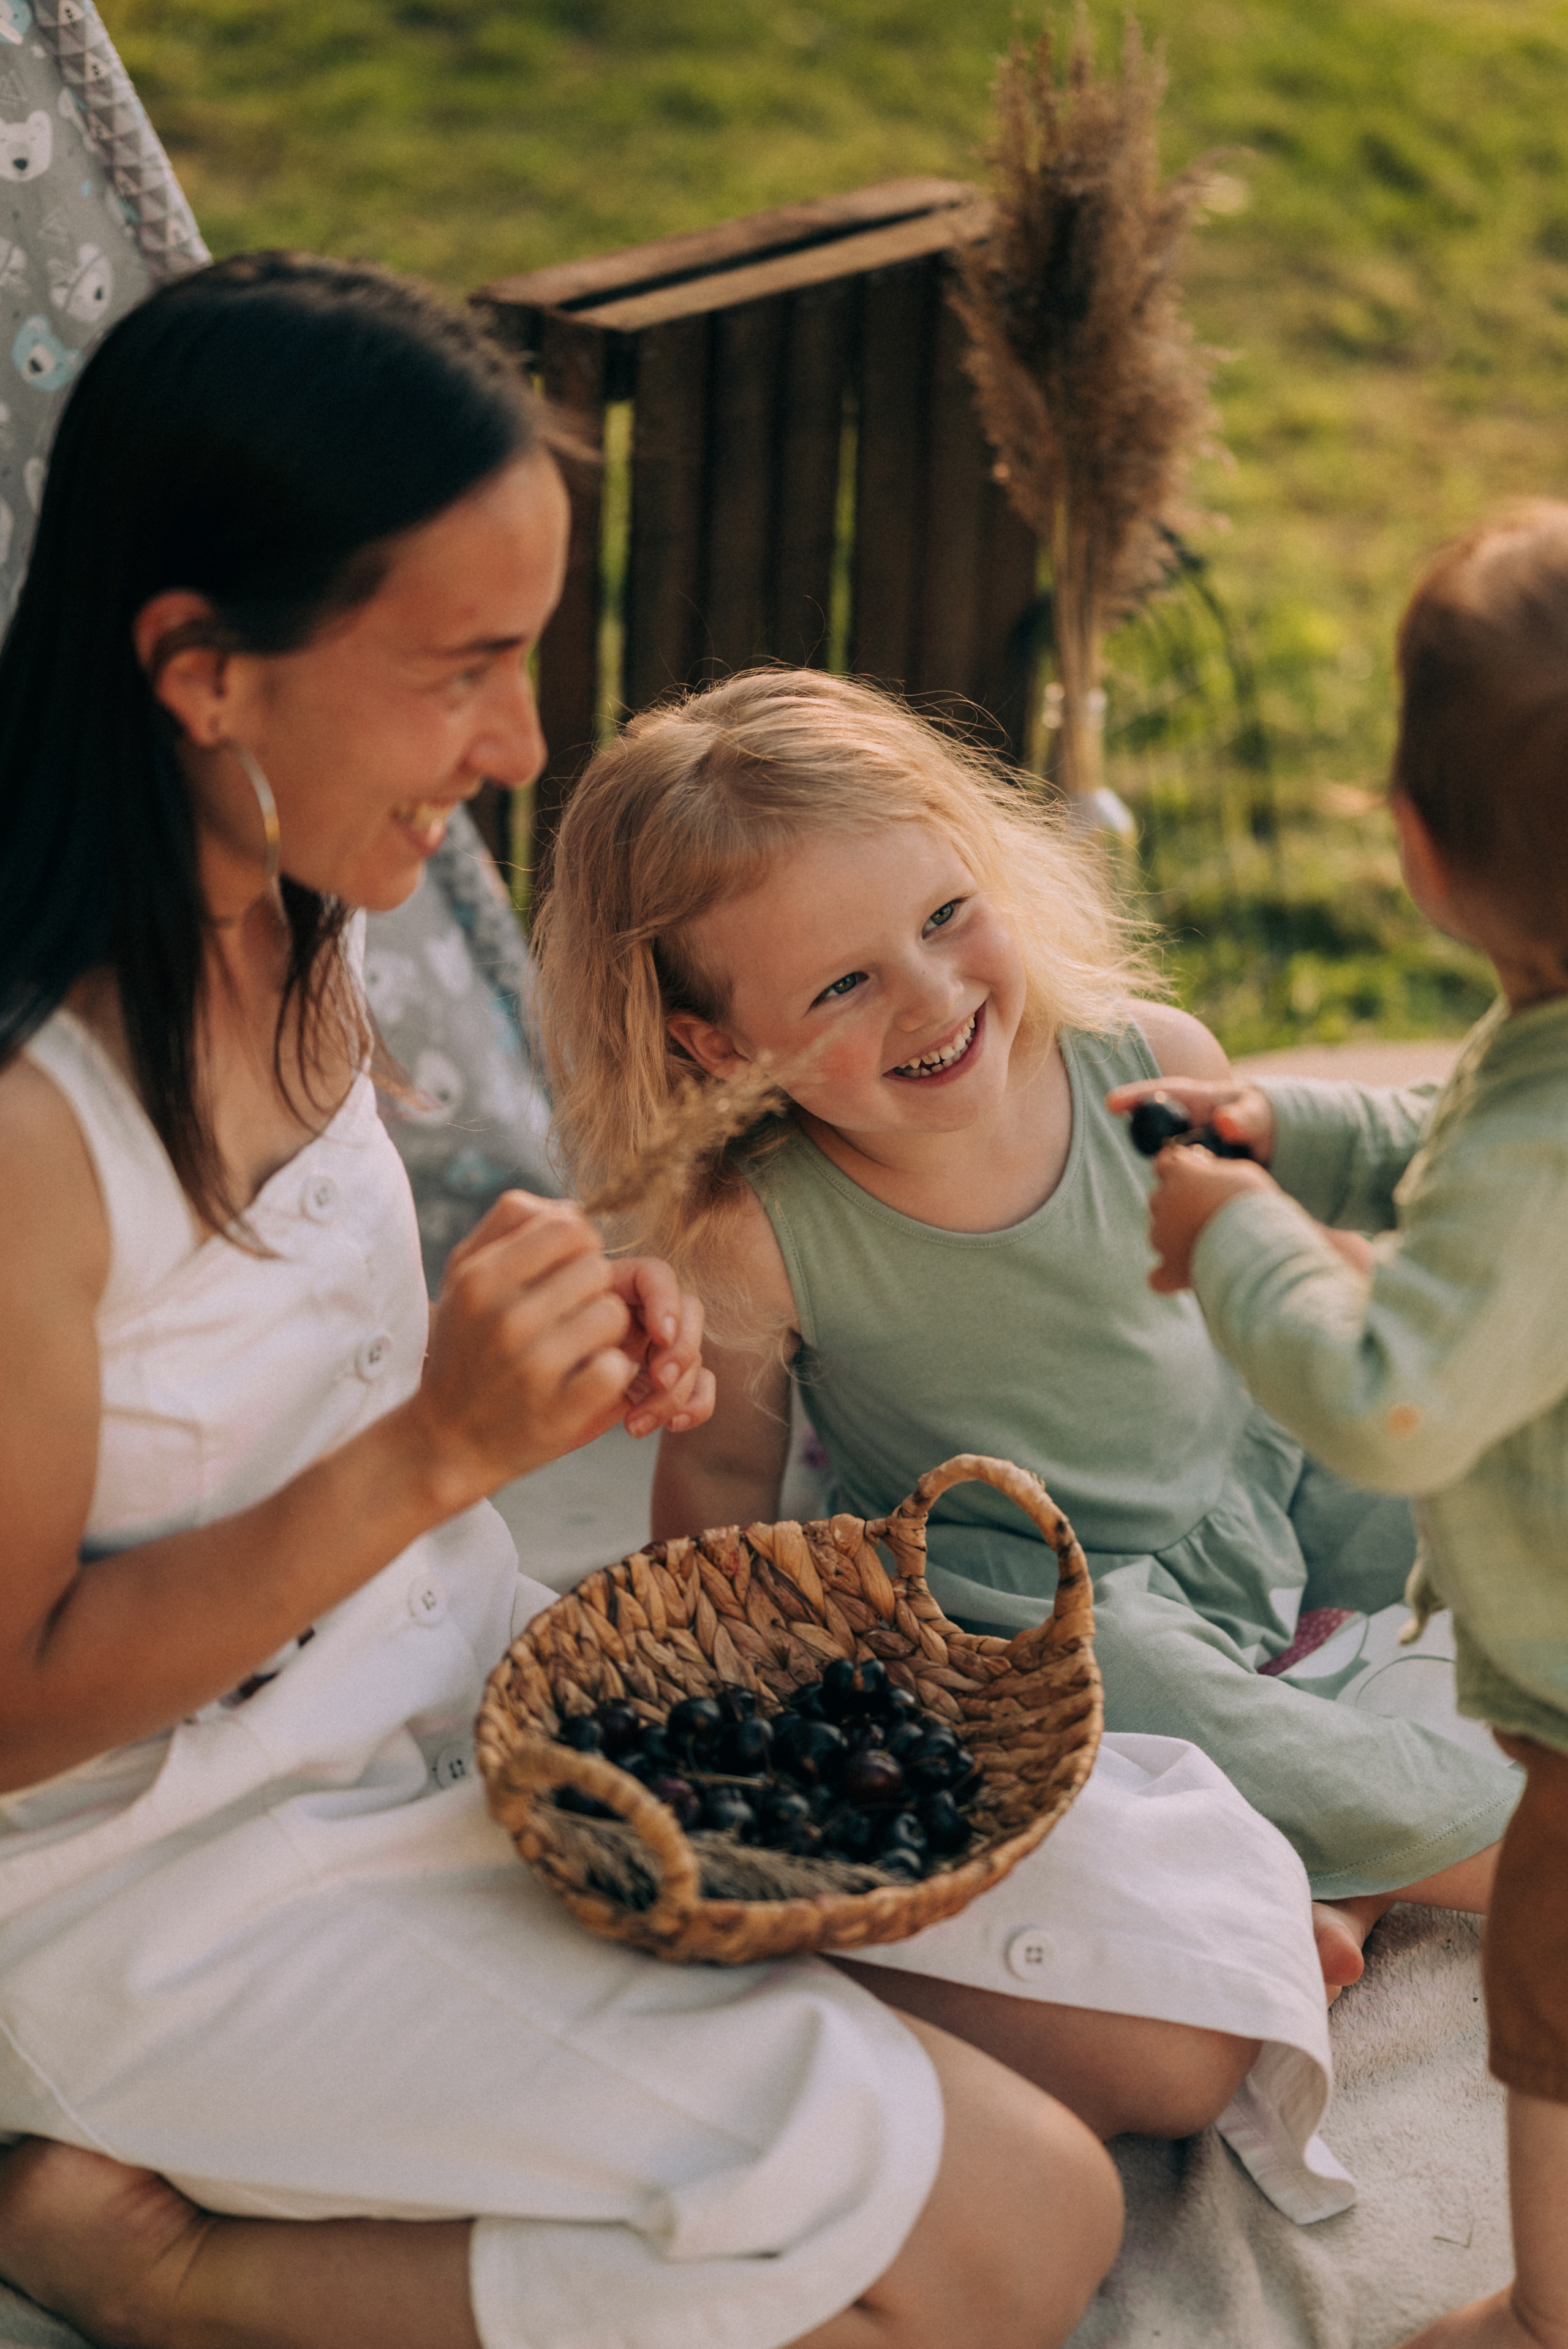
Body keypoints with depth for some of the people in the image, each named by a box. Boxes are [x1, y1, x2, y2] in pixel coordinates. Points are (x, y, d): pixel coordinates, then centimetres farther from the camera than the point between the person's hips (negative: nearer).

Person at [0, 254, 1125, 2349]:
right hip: (168, 1883, -8)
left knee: (1171, 2034, 6)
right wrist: (443, 1446, -29)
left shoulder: (296, 920, -2)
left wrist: (555, 1356, -7)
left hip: (458, 1691, 9)